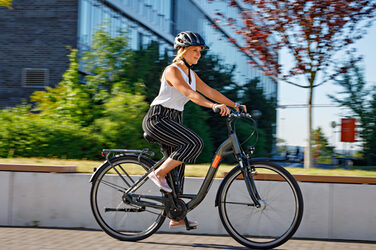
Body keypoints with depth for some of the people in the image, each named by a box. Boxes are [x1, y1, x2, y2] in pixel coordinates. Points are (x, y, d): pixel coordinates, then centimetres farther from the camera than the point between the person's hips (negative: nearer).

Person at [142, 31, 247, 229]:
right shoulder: (172, 70, -13)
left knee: (177, 167, 4)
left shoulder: (191, 73, 14)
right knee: (194, 143, -26)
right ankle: (159, 173, -14)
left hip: (173, 121, 9)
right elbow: (189, 93, -28)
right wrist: (214, 106, -41)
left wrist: (234, 104, -1)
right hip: (158, 118, -9)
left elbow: (210, 91, 9)